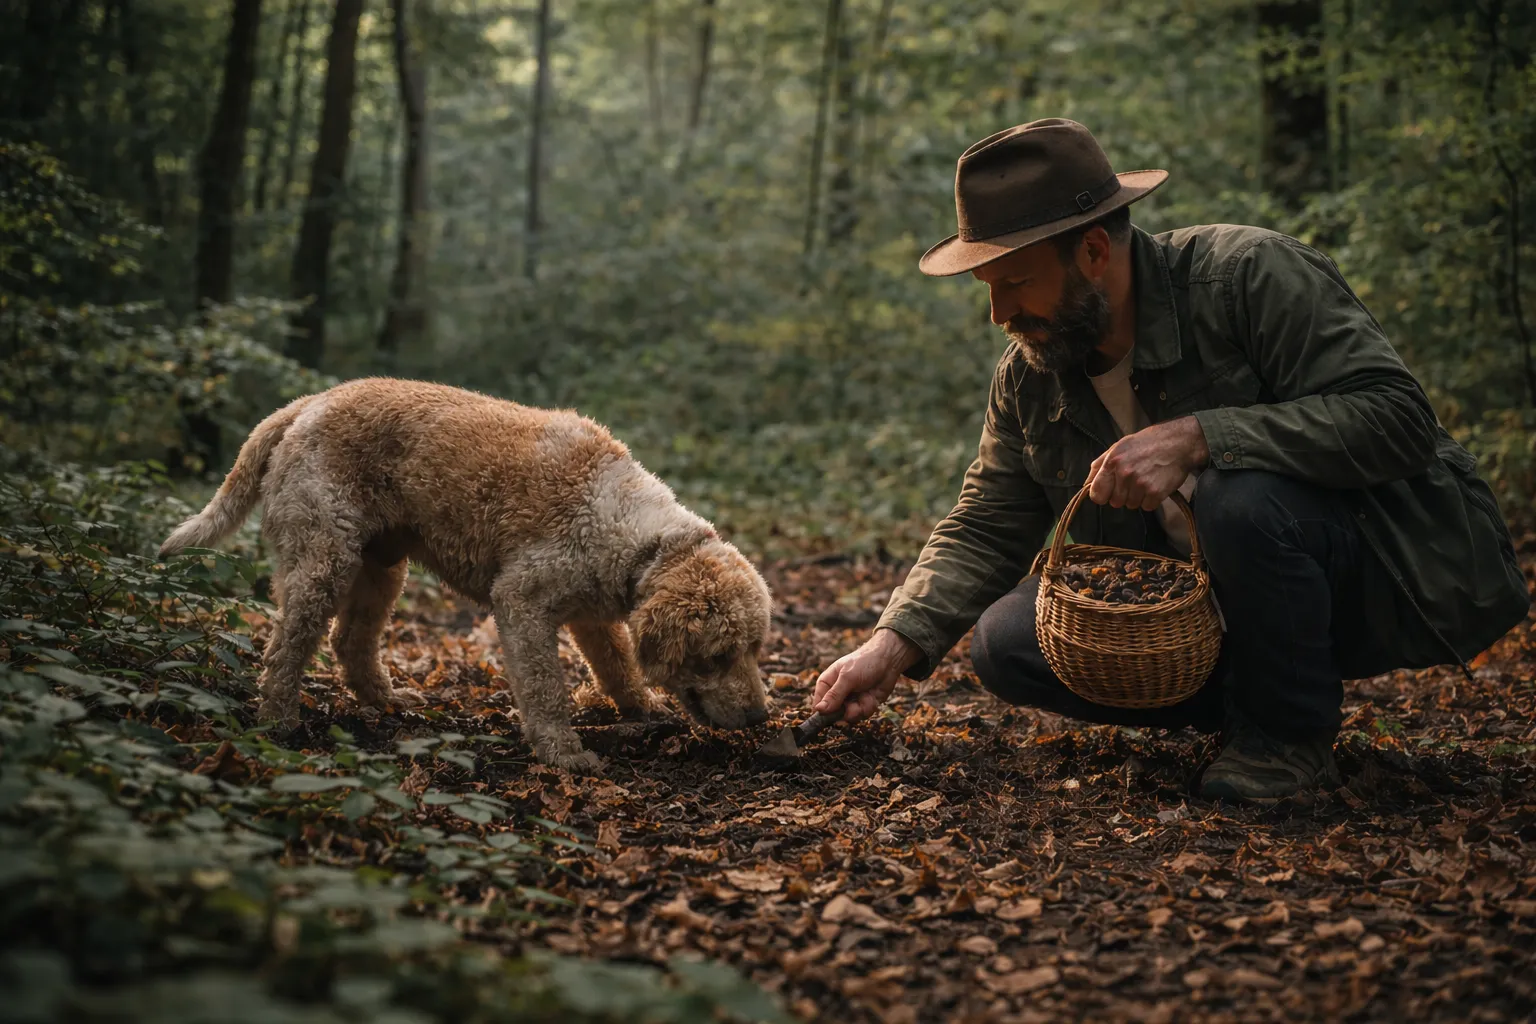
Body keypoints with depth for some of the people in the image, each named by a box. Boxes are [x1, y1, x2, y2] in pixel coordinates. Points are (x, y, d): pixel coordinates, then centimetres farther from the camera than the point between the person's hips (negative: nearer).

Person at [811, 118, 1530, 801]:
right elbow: (985, 531, 6)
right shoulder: (1028, 375, 0)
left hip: (1389, 569, -6)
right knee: (1007, 643, -12)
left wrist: (1195, 437, -35)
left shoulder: (1251, 274, -19)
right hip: (1201, 604, 6)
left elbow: (1394, 416, -28)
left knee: (1240, 500, -37)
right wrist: (894, 644, -8)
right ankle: (1251, 705, 4)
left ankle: (1291, 732, -10)